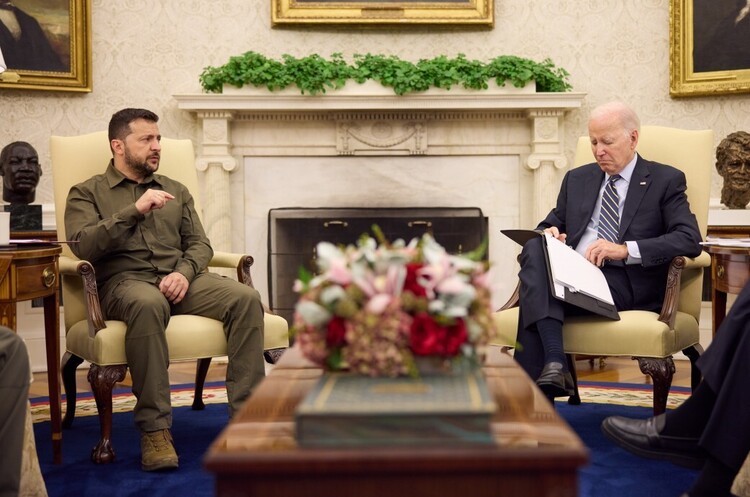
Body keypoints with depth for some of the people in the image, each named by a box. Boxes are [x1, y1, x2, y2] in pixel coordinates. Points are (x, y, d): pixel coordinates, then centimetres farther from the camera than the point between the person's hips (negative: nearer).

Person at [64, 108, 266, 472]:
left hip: (181, 279, 4)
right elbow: (83, 245, -6)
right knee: (147, 303, -41)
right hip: (124, 281, -4)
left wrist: (185, 272, -8)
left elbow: (199, 244, 15)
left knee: (246, 298, -25)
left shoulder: (176, 191, 24)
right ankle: (154, 428, -35)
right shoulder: (87, 193, 12)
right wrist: (135, 211, -14)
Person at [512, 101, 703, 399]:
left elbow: (690, 240, -4)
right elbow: (551, 225, 26)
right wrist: (549, 233, -2)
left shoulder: (666, 181, 9)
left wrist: (626, 250, -18)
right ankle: (554, 363, -40)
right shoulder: (576, 179, 25)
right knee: (535, 249, -31)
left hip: (626, 284, -4)